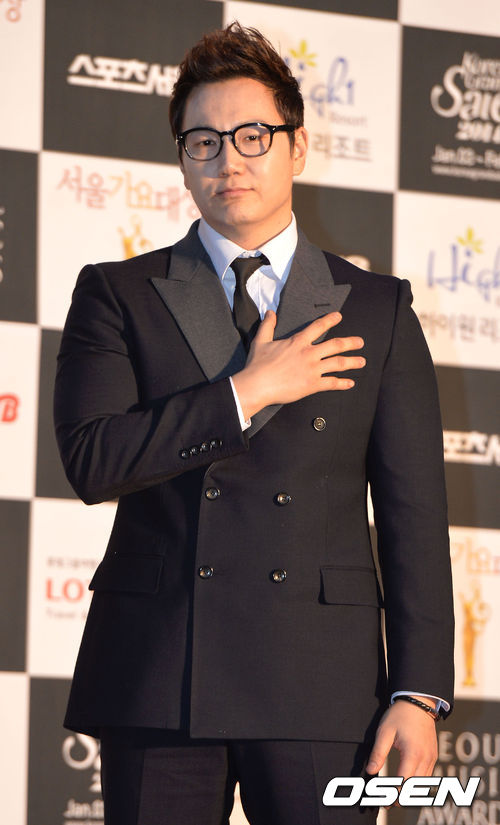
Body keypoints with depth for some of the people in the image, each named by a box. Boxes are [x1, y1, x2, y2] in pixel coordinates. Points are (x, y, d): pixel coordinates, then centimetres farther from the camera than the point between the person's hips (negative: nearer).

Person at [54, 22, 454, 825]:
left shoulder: (378, 309, 11)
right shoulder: (117, 295, 9)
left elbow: (414, 513, 6)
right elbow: (91, 462, -6)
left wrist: (419, 692, -2)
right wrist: (247, 392, -9)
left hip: (320, 690, 0)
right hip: (157, 683, 0)